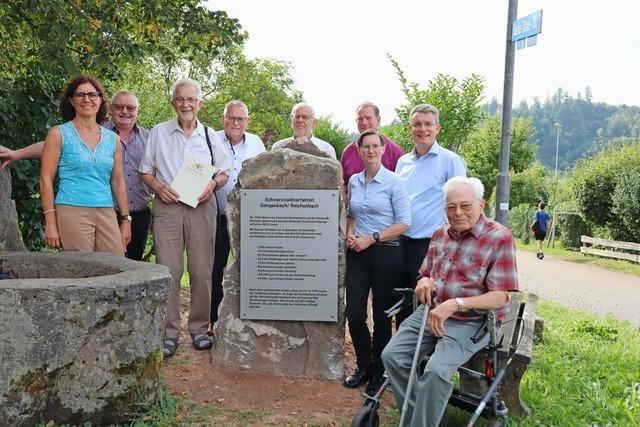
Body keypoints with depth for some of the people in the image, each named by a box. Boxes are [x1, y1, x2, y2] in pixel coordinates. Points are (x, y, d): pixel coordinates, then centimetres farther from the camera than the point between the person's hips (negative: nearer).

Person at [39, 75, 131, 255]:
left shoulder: (113, 138, 13)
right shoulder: (59, 134, 4)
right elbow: (45, 179, 0)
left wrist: (126, 219, 11)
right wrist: (50, 223, -7)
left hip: (107, 214, 3)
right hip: (72, 212, -3)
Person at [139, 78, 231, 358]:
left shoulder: (210, 136, 13)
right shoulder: (158, 133, 9)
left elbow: (225, 172, 15)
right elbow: (145, 170, 11)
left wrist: (213, 184, -6)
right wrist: (158, 186, -9)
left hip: (202, 207, 1)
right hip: (167, 207, -1)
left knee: (201, 271, 3)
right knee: (168, 271, -4)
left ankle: (199, 327, 18)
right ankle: (170, 332, 6)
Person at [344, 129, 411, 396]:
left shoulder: (393, 182, -6)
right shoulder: (354, 181, 9)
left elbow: (404, 223, -9)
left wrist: (371, 239, -14)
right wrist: (350, 234, 0)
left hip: (385, 253, -4)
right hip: (357, 254, 4)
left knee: (381, 315, 6)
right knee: (354, 314, 1)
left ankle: (379, 372, 23)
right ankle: (363, 366, 23)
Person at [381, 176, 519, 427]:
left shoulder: (499, 238, -10)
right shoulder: (440, 234, 10)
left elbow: (500, 297, -15)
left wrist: (455, 304, -26)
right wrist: (424, 281, -3)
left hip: (471, 321, -6)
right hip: (431, 311, 6)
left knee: (437, 370, -28)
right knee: (392, 355, -12)